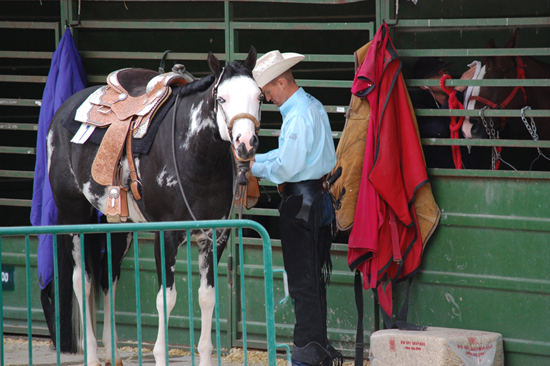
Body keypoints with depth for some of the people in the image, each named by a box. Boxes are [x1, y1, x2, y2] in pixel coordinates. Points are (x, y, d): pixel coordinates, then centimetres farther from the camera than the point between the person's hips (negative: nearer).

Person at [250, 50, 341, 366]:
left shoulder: (298, 116, -19)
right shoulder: (313, 106, 12)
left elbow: (286, 167, -22)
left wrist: (255, 169, -6)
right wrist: (254, 159, 13)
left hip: (302, 202, -10)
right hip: (318, 196, 10)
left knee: (303, 281, -4)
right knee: (314, 278, 15)